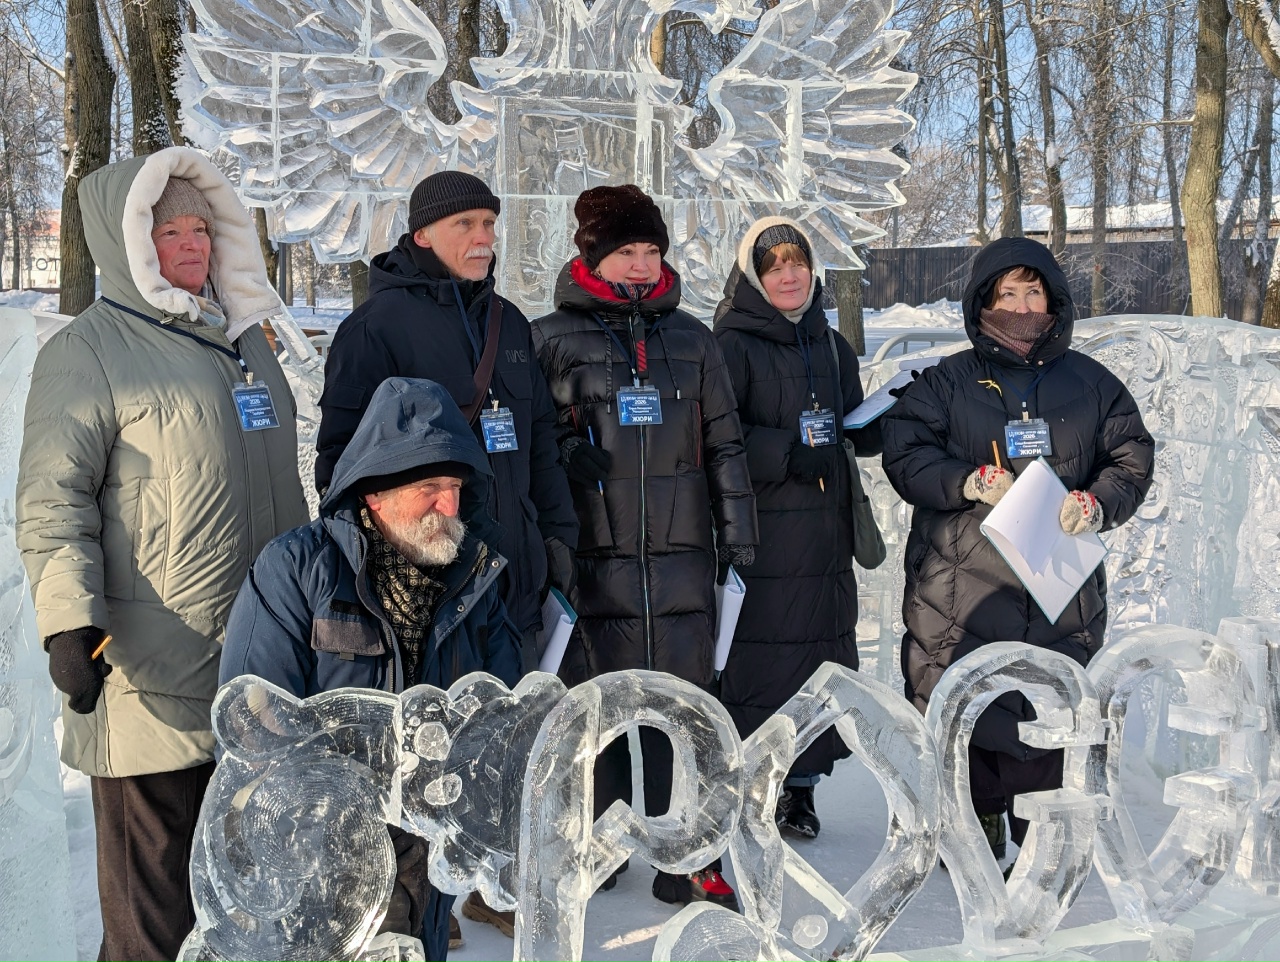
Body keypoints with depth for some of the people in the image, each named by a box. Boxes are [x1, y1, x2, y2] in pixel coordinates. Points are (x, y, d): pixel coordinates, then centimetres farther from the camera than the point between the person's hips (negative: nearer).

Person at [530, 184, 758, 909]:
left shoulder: (691, 339, 15)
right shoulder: (553, 339, 5)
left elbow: (724, 444, 16)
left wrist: (737, 537, 11)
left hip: (682, 552, 3)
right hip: (592, 555, -2)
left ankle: (689, 861, 12)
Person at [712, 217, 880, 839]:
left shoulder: (832, 348, 17)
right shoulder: (732, 347, -2)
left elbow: (860, 430, 22)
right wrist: (787, 454, -18)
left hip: (825, 534, 6)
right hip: (758, 533, -6)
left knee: (821, 653, 6)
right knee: (755, 653, -5)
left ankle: (801, 786, 18)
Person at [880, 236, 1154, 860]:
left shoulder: (1090, 383, 12)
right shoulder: (946, 382, 7)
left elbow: (1133, 457, 12)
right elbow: (903, 455, 0)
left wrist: (1097, 503, -9)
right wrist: (968, 482, -16)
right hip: (959, 585, -1)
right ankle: (972, 827, 19)